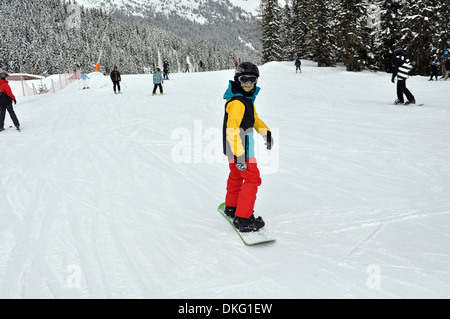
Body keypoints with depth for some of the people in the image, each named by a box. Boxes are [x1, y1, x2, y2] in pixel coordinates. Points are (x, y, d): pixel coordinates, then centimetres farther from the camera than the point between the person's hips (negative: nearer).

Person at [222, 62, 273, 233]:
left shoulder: (248, 98, 9)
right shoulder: (237, 102, -24)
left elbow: (254, 117, 25)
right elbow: (232, 130, -30)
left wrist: (266, 132, 15)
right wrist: (239, 155, -32)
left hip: (233, 149, 11)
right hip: (239, 149, -11)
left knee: (236, 176, 24)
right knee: (252, 179, -5)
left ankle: (231, 207, 42)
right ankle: (243, 219, 0)